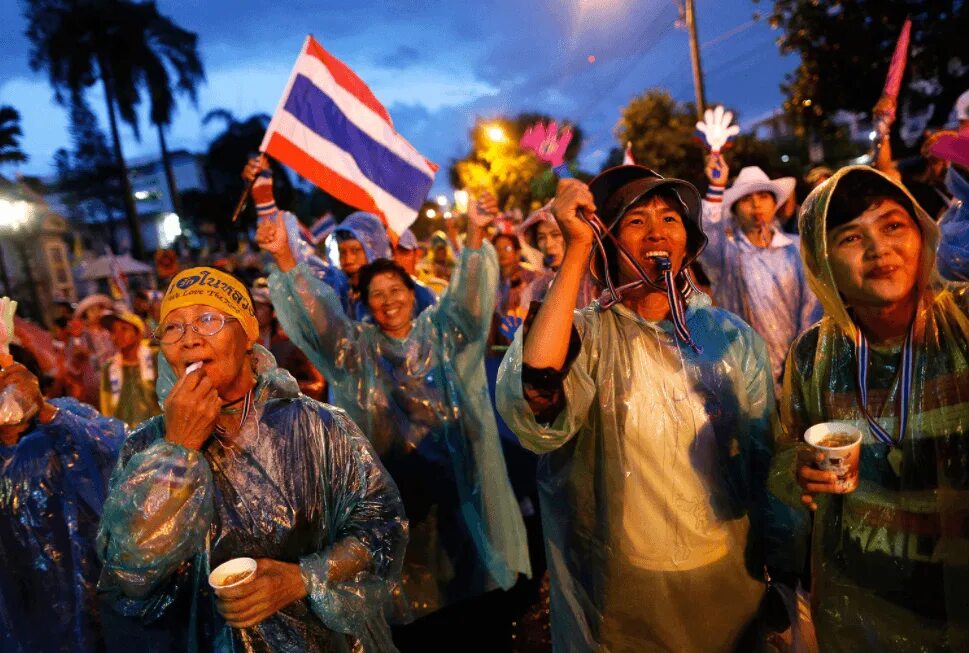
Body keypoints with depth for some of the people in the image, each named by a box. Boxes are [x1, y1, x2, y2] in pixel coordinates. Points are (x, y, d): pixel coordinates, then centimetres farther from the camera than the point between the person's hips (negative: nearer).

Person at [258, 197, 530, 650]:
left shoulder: (439, 332, 4)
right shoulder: (358, 348, 4)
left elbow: (466, 296, -12)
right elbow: (316, 313, -10)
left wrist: (475, 236, -29)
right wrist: (284, 259, -25)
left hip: (459, 481, 1)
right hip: (398, 492, 0)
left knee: (479, 596, 11)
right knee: (419, 608, 9)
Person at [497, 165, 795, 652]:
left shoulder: (731, 336, -4)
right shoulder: (588, 335, -12)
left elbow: (764, 457, 5)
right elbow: (534, 411, -34)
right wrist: (576, 250, -30)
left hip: (730, 578, 3)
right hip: (620, 593, -2)